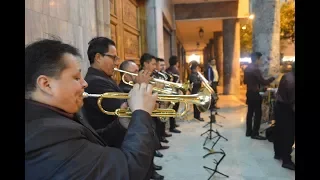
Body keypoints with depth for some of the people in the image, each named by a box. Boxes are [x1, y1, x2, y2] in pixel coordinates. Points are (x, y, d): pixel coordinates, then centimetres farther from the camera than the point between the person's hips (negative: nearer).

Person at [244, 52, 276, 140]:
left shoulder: (247, 68, 9)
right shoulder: (255, 69, -19)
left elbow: (245, 81, 18)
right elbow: (263, 82, -19)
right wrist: (273, 77, -7)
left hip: (249, 93, 9)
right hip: (255, 94, -9)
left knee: (250, 112, 13)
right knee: (258, 113, -2)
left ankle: (249, 131, 18)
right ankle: (255, 134, 2)